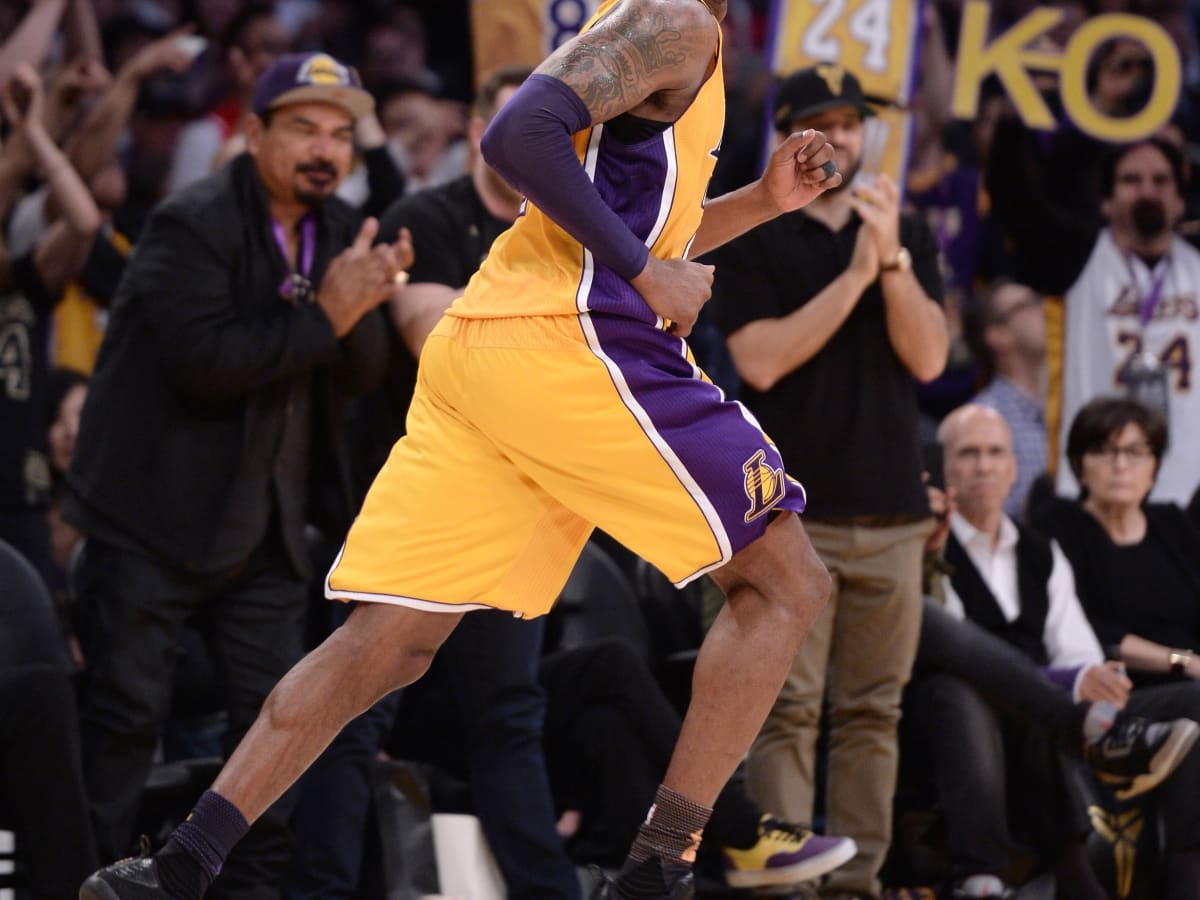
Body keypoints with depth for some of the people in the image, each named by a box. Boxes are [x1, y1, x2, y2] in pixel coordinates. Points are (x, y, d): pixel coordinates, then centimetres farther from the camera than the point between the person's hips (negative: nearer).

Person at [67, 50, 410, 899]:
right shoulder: (191, 225, -14)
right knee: (125, 716, -2)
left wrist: (363, 303, -18)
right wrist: (324, 316, -24)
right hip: (154, 514, -7)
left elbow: (360, 375, 2)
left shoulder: (338, 231, 7)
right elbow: (205, 358, -26)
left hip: (266, 521, 7)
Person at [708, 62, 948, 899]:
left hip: (891, 509, 4)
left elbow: (929, 358, 2)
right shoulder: (752, 241, 4)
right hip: (791, 510, -3)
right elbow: (762, 360, -9)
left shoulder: (908, 236, 14)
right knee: (789, 710, -9)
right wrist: (854, 275, -13)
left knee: (873, 711, 3)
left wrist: (891, 258, -10)